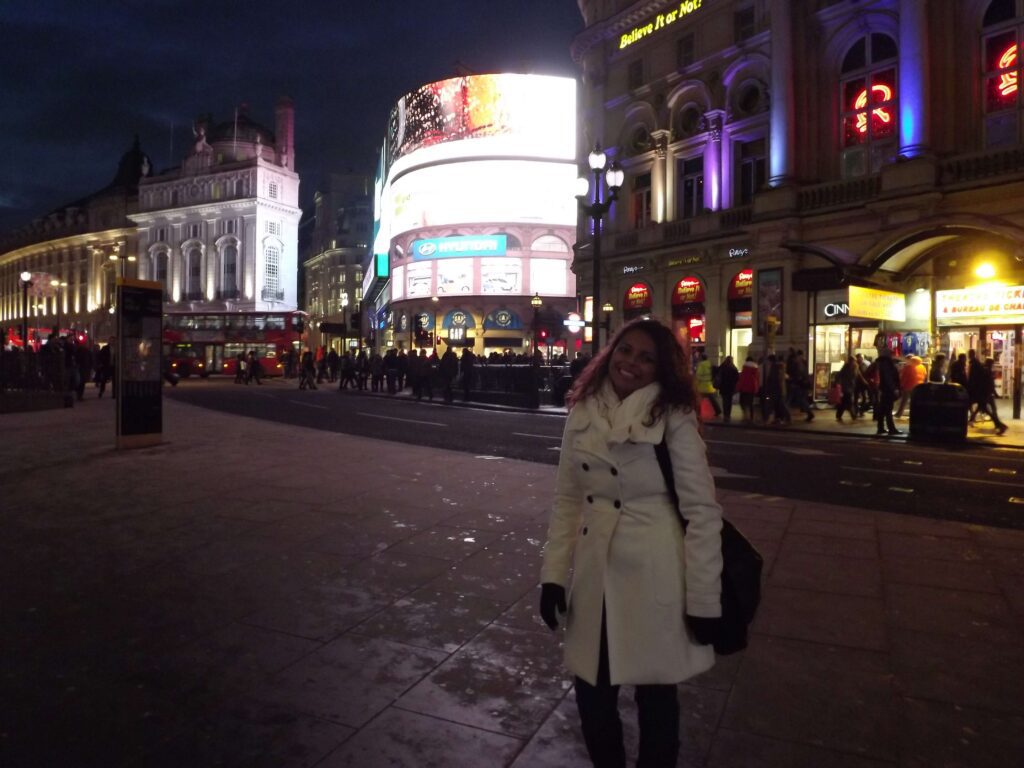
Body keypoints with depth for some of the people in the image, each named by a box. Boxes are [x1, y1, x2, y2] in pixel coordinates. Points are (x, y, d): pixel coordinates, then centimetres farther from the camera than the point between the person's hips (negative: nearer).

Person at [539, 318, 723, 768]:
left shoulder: (673, 417, -11)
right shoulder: (583, 414, 2)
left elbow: (703, 512, -10)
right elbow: (567, 501, 7)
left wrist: (704, 601, -9)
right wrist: (553, 573, 3)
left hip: (654, 580, -4)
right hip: (594, 577, 4)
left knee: (655, 698, 14)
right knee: (591, 696, 17)